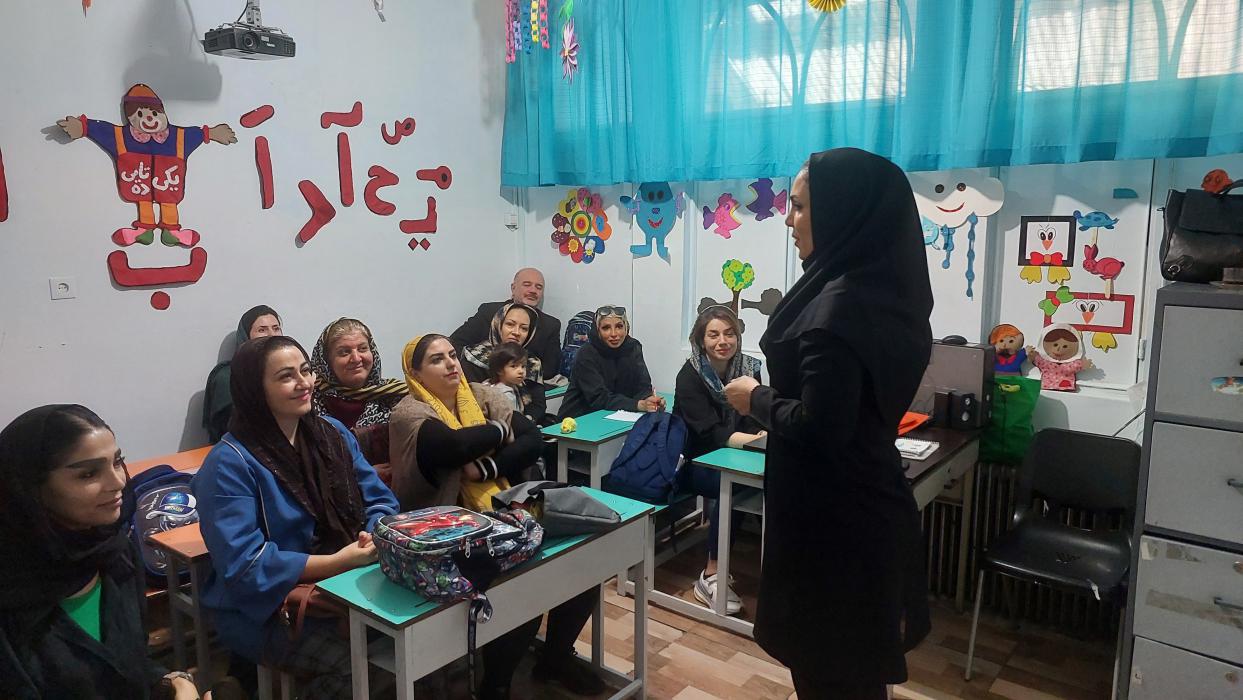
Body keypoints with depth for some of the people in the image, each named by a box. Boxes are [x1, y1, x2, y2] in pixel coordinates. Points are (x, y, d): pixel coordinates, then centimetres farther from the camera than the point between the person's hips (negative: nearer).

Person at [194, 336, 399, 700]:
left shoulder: (333, 433, 7)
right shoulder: (230, 463, -13)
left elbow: (379, 501, 7)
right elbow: (243, 565, -20)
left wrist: (378, 538, -16)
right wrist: (337, 562, -25)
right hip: (265, 608, -5)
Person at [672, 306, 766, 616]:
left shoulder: (748, 368, -1)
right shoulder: (690, 376, -13)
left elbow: (755, 423, -5)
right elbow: (712, 433, -23)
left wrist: (765, 435, -29)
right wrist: (759, 439, -36)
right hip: (692, 462, -4)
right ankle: (711, 577, -23)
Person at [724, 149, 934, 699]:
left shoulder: (839, 305, -24)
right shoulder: (886, 293, 4)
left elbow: (819, 427, -27)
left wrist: (756, 399, -11)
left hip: (831, 520, -9)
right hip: (866, 509, 9)